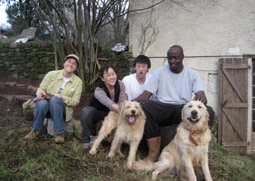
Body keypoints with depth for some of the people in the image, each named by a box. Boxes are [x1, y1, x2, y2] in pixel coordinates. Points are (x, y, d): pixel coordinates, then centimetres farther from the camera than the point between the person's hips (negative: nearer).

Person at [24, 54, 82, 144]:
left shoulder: (78, 81, -1)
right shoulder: (52, 74, -1)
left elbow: (75, 101, -5)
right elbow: (41, 88, 3)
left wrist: (61, 97, -21)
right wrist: (40, 93, -22)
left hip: (62, 109, -1)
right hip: (47, 108, 1)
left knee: (54, 99, -34)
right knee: (42, 103, -35)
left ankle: (59, 133, -27)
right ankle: (36, 130, -9)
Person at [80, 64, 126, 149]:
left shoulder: (120, 84, -16)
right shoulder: (99, 91, -31)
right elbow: (111, 105, -46)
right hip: (97, 111, -4)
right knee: (85, 111, -35)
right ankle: (88, 138, -10)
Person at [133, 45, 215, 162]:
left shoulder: (193, 74, 9)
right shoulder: (159, 72, 8)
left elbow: (201, 95, -4)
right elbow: (146, 94, 2)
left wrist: (201, 98, -31)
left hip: (184, 109, 0)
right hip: (163, 108, 0)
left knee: (208, 111, -29)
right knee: (142, 105, -32)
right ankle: (154, 152, -24)